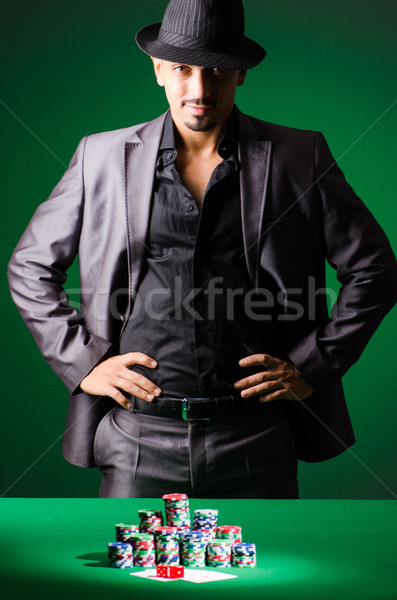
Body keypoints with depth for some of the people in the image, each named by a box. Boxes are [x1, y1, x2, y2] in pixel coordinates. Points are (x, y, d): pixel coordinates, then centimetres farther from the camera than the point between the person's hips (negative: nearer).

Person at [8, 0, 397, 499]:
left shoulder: (299, 158, 3)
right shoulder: (102, 157, 5)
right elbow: (30, 267, 13)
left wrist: (313, 368, 1)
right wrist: (81, 363, 3)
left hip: (256, 441, 0)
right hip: (139, 438, 1)